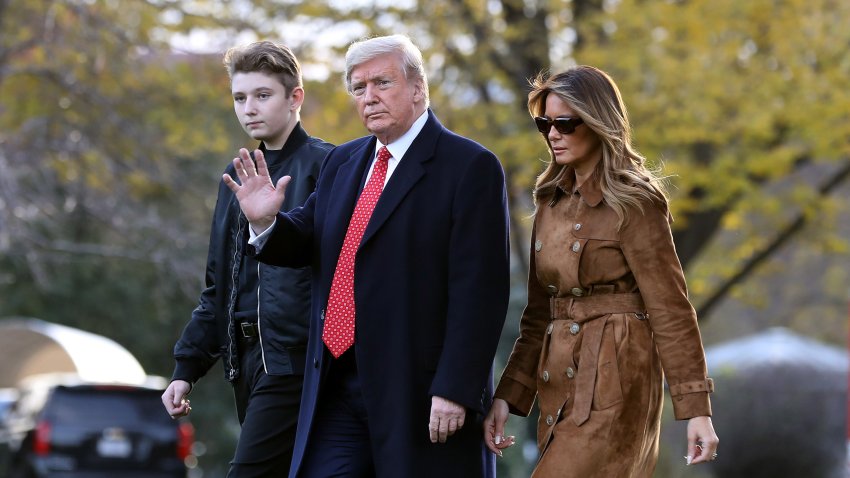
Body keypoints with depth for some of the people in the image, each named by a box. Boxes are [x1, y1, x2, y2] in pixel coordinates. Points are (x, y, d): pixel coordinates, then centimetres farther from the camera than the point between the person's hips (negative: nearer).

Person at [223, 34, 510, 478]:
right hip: (337, 388, 6)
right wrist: (266, 221, -2)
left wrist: (455, 389, -19)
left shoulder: (470, 167, -7)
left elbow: (479, 290, -13)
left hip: (417, 392, -6)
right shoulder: (342, 163, 16)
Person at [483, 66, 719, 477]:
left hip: (611, 385, -8)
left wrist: (696, 409, -13)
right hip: (561, 388, 8)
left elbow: (670, 309, -10)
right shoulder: (552, 202, 13)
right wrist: (508, 396, 7)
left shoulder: (633, 203, -9)